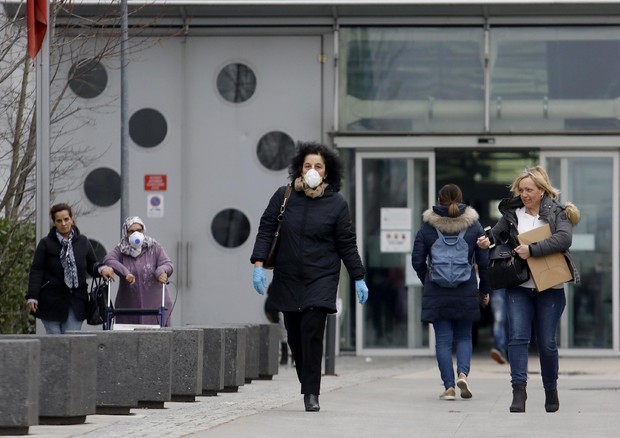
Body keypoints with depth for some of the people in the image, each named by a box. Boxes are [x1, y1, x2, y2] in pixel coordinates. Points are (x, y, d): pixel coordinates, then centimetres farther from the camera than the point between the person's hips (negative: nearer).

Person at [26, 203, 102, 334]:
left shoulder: (83, 242, 9)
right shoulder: (46, 243, 0)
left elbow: (92, 265, 14)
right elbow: (36, 271, -2)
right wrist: (32, 297, -10)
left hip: (76, 301, 2)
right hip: (52, 301, -2)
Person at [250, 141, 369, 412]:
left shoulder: (336, 204, -1)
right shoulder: (283, 197, 2)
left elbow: (347, 244, 4)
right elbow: (266, 230, 3)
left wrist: (359, 279, 3)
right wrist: (258, 264, -8)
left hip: (321, 278, -2)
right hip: (288, 278, 3)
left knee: (312, 331, -14)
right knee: (294, 336, 6)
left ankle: (311, 393, -11)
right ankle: (308, 385, 24)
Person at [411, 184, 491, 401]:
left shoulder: (427, 227, -1)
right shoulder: (474, 226, 1)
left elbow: (417, 261, 0)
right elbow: (484, 260, 1)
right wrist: (485, 289, 11)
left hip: (436, 293, -1)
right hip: (466, 293, 1)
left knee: (443, 340, 4)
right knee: (464, 337, 14)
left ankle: (449, 386, -1)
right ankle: (463, 373, -10)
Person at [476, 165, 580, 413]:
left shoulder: (556, 213, -2)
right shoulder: (512, 213, 8)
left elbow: (564, 239, -18)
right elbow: (497, 233, 20)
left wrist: (532, 250, -25)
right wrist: (487, 242, -5)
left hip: (549, 288, -2)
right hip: (519, 287, 2)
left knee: (546, 342, 4)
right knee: (518, 336, -13)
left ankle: (551, 390, 23)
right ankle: (519, 391, -17)